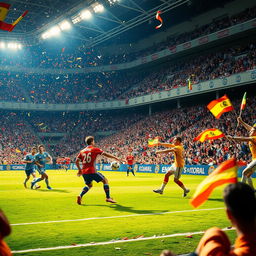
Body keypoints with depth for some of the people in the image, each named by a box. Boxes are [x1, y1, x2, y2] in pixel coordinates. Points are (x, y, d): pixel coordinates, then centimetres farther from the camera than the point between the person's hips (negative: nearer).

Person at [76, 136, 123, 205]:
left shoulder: (82, 151, 14)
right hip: (92, 171, -6)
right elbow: (106, 154, 0)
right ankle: (108, 198, 5)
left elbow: (76, 161, 13)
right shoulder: (95, 149, 0)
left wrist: (79, 170, 24)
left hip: (84, 172, 6)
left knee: (89, 185, 26)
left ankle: (80, 196, 3)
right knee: (105, 180, 10)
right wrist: (116, 158, 5)